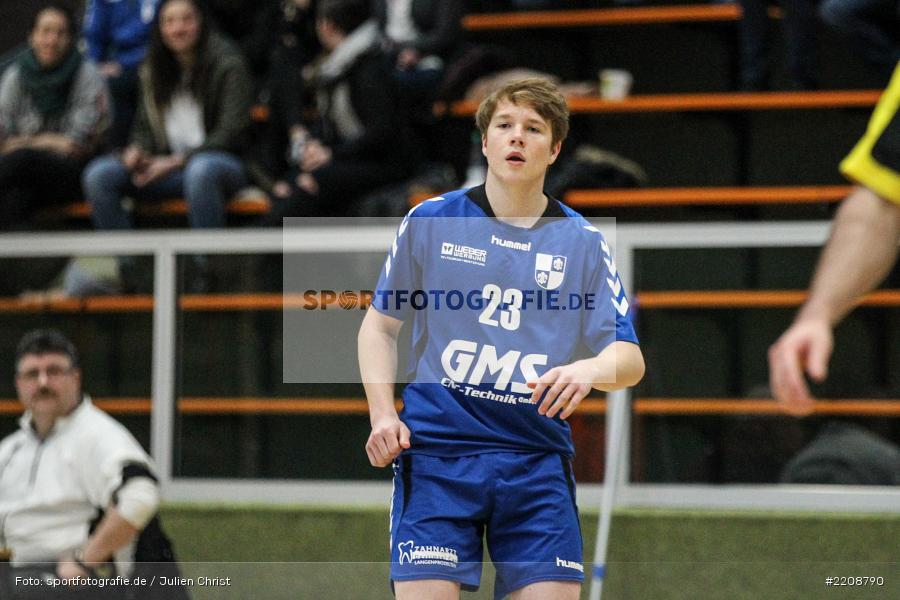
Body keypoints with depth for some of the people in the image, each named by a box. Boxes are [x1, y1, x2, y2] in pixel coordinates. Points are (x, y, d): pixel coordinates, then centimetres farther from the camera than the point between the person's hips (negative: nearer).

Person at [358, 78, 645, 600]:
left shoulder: (583, 243, 7)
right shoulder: (430, 221, 5)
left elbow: (630, 359, 3)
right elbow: (380, 323, 13)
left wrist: (588, 370, -20)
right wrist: (383, 414, -1)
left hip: (538, 460, 1)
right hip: (436, 448, -1)